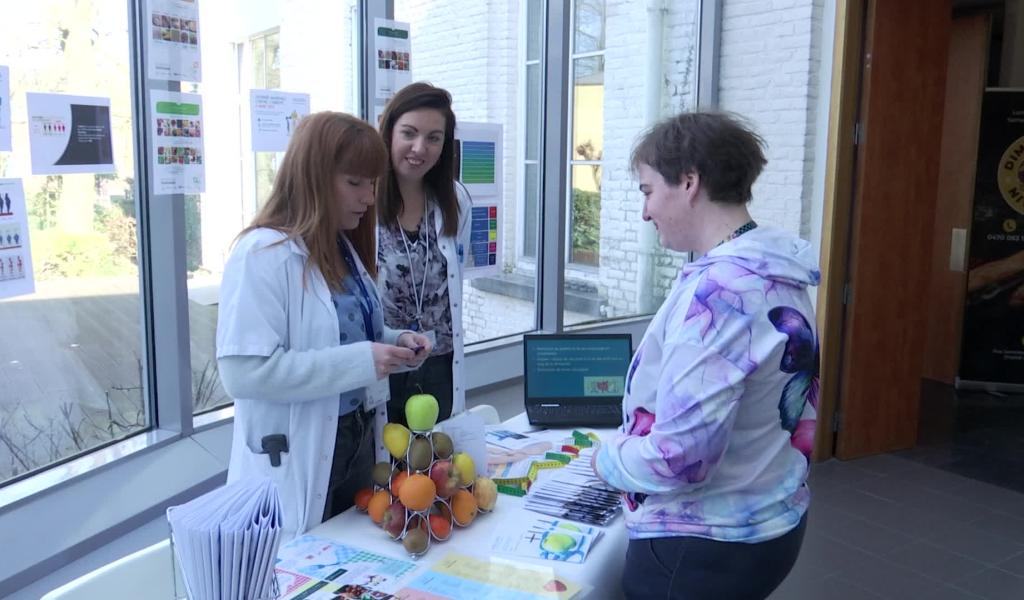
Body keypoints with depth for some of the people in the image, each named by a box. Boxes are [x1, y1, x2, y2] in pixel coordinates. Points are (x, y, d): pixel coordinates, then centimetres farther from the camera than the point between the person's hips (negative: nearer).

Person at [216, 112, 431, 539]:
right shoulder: (264, 254, -19)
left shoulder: (343, 248, 8)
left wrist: (392, 342, -1)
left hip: (356, 441, 8)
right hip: (295, 460, -8)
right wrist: (361, 360, -27)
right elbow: (244, 372, -26)